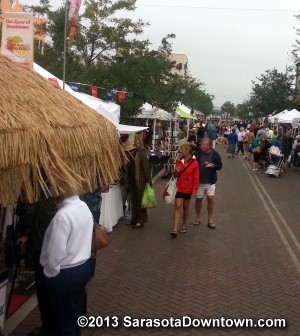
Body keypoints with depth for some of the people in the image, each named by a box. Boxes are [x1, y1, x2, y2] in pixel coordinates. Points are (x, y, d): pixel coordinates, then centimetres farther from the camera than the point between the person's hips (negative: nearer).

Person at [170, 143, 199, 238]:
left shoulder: (194, 163, -11)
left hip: (188, 189, -2)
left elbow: (196, 178, -9)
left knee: (185, 207, 13)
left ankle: (184, 225, 31)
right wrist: (176, 172, -11)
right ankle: (174, 229, -10)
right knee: (177, 207, -5)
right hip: (179, 188, 2)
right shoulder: (179, 161, 2)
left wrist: (194, 190, -11)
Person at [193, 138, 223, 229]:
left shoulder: (215, 154, -6)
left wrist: (213, 165, -19)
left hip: (210, 181, 0)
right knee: (198, 199, 9)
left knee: (211, 198, -7)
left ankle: (210, 219, 8)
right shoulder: (197, 153, -8)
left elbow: (220, 166, 0)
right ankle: (197, 218, 28)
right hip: (199, 180, 0)